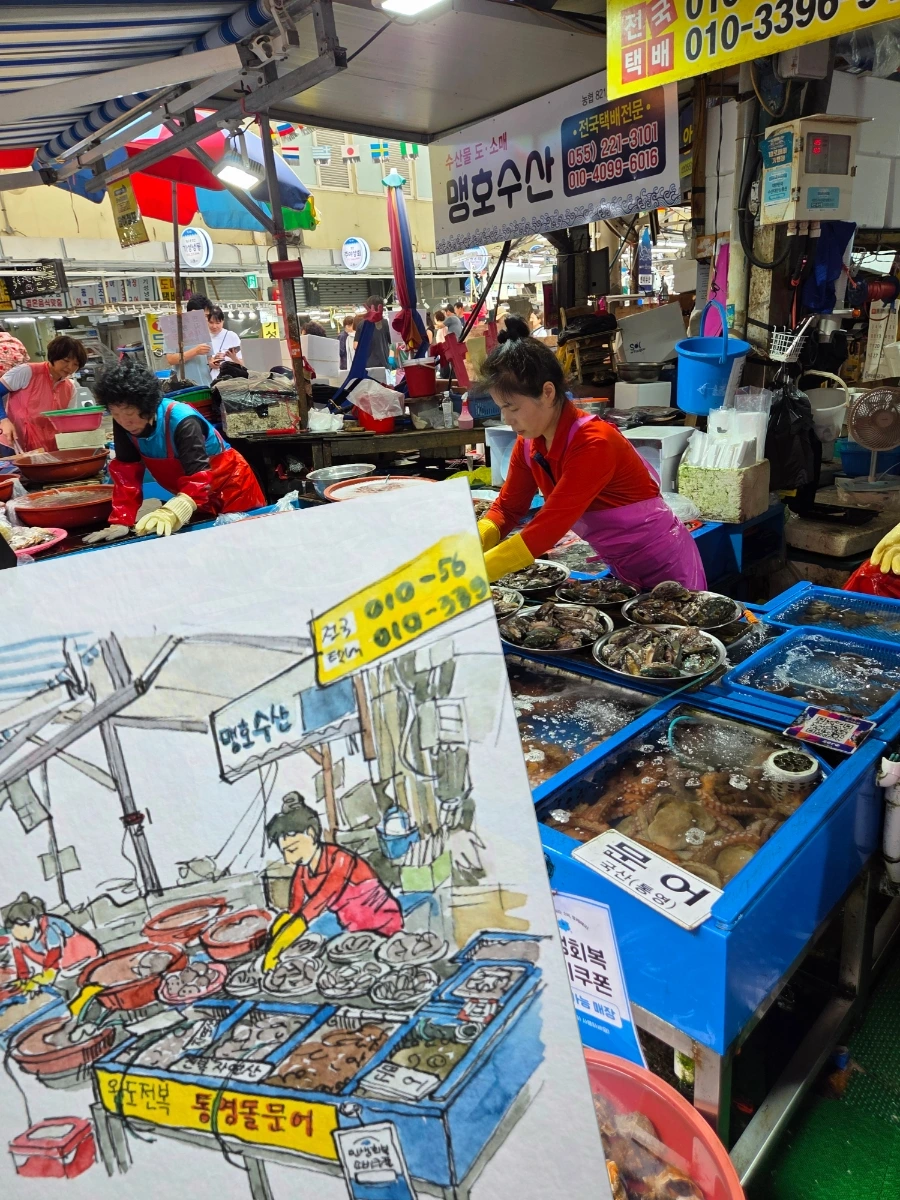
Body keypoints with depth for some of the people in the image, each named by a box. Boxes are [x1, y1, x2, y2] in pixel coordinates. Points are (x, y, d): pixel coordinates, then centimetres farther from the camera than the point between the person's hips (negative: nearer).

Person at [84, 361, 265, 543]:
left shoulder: (182, 421, -35)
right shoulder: (122, 425, -17)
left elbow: (198, 476, -42)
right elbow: (126, 475, -17)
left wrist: (171, 514, -57)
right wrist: (121, 522, -28)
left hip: (229, 486, -5)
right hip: (192, 494, 6)